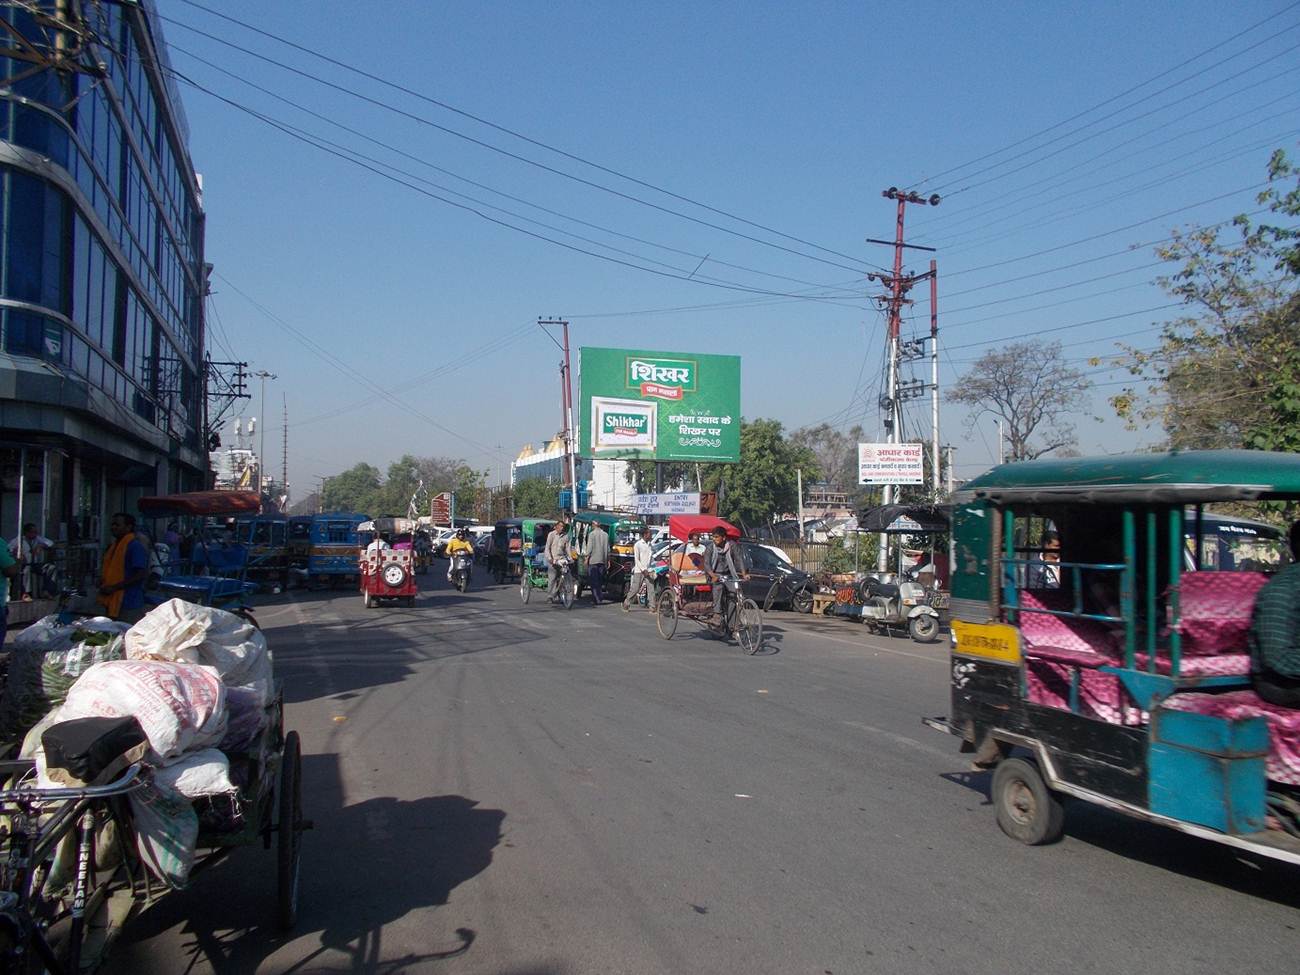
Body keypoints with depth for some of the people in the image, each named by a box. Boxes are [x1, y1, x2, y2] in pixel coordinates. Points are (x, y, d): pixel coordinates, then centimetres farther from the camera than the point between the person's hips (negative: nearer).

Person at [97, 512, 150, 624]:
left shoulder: (135, 546, -14)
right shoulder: (115, 545, 15)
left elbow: (141, 575, -20)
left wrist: (114, 588, -19)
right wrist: (103, 583, 6)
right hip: (112, 604, 9)